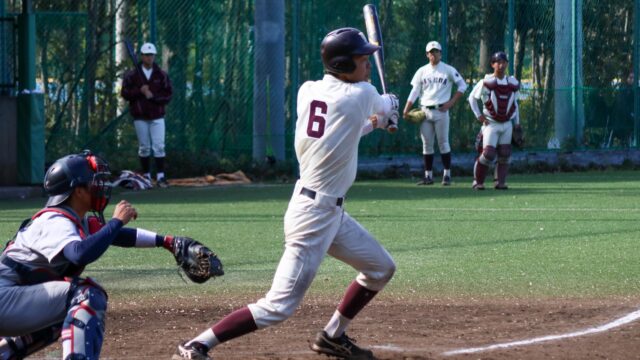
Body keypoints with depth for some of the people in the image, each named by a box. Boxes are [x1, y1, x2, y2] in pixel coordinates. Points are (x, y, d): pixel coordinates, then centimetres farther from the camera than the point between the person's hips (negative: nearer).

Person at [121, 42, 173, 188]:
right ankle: (146, 176, 14)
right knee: (144, 147, 6)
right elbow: (124, 93, -2)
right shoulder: (132, 74, 1)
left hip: (157, 116, 0)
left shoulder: (161, 74, 3)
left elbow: (168, 95, 0)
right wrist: (140, 91, -15)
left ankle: (160, 176, -7)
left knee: (159, 146, -7)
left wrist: (153, 96, -14)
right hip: (140, 117, 0)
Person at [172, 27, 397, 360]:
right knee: (279, 306, -10)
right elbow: (388, 108, 11)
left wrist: (371, 123, 30)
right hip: (316, 213, -9)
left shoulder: (307, 91, 6)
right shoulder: (360, 95, -12)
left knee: (382, 269, 22)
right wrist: (388, 106, 33)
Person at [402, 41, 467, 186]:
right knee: (426, 144, 5)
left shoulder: (448, 70, 1)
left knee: (443, 143, -3)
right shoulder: (422, 71, 10)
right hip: (425, 112, 3)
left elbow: (462, 85, 2)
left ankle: (447, 174, 3)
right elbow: (414, 92, 7)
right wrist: (406, 111, -2)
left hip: (441, 110, -3)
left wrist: (451, 102, -7)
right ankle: (428, 175, 9)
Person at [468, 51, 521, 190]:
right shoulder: (486, 82, -9)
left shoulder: (513, 84, 5)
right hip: (491, 124, -4)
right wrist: (479, 115, -6)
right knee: (488, 154, -11)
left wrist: (517, 123, 13)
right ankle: (477, 181, 3)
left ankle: (500, 182, 12)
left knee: (504, 155, 3)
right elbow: (472, 97, 1)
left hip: (507, 125, 4)